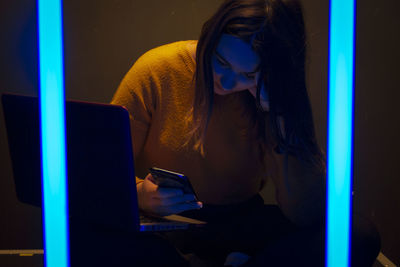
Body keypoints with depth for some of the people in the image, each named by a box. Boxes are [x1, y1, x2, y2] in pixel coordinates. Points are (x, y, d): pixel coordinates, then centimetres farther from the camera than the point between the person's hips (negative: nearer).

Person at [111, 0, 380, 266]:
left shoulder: (281, 99, -9)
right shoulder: (156, 71, -13)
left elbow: (307, 214, -17)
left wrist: (277, 115, -25)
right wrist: (141, 194, -29)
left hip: (240, 223, 1)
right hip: (163, 224, 0)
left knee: (361, 236, -22)